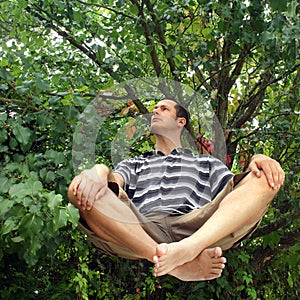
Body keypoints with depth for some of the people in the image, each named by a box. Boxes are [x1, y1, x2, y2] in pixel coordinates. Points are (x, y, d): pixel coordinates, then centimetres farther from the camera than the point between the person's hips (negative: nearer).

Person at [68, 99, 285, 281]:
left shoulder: (206, 163, 37)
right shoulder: (134, 165, 37)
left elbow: (237, 192, 18)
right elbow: (114, 181, 13)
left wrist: (258, 161, -5)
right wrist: (99, 173, -13)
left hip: (200, 231, 0)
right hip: (140, 232, 0)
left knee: (265, 178, -18)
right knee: (81, 189, -24)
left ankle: (187, 249, -42)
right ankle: (181, 264, -37)